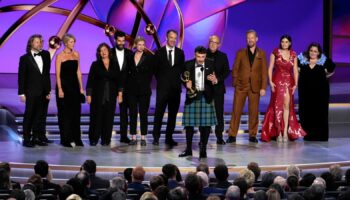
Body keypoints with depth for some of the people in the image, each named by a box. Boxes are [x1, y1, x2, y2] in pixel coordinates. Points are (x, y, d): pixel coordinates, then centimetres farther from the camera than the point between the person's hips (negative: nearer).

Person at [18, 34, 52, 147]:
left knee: (41, 116, 7)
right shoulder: (25, 58, -1)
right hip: (31, 92, -4)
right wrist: (22, 93, -7)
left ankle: (38, 138, 14)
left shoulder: (45, 55, 9)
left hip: (44, 92, 4)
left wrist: (48, 90, 2)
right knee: (29, 116, 2)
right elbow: (21, 77, -2)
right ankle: (27, 139, 7)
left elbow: (47, 73, 8)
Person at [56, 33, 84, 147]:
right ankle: (66, 139, 8)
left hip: (74, 85, 5)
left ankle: (76, 138, 15)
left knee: (76, 112, 7)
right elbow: (58, 74, -9)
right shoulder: (60, 56, -6)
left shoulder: (76, 54, 9)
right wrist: (60, 89, -15)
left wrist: (81, 87, 8)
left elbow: (78, 71, 12)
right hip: (64, 85, -5)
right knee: (65, 113, 1)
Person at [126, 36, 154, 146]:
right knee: (132, 114, 3)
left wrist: (146, 84, 0)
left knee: (143, 114, 1)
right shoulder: (130, 57, 7)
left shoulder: (149, 57, 1)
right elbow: (127, 72, 12)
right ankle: (133, 137, 7)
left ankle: (143, 137, 5)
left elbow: (151, 72, 3)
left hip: (144, 90, -2)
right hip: (132, 89, 2)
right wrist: (128, 84, 3)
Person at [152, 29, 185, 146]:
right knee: (159, 113, -3)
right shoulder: (159, 52, 3)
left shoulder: (180, 53, 9)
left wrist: (179, 79, 2)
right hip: (163, 87, -2)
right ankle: (156, 137, 2)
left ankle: (169, 137, 11)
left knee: (173, 114, 5)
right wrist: (160, 80, 4)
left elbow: (182, 69, 13)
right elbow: (155, 69, 7)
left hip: (176, 87, 2)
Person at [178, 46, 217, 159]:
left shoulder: (210, 65, 2)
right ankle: (188, 149, 13)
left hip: (206, 97, 0)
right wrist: (187, 83, -14)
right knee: (189, 123, 2)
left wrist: (214, 80, -22)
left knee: (206, 124, 0)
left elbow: (215, 80, 2)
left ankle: (203, 150, 9)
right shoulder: (188, 65, 2)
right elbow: (184, 78, 8)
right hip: (192, 96, 0)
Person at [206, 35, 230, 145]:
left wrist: (218, 79, -12)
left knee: (219, 113, 1)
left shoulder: (223, 56, 9)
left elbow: (227, 71, 4)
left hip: (218, 88, 1)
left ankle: (219, 137, 7)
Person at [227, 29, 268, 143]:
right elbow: (235, 69, 6)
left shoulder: (261, 54, 8)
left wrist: (263, 87, -3)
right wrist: (235, 83, -4)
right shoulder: (240, 53, 7)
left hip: (255, 87, 0)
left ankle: (252, 135, 12)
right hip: (241, 86, 0)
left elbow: (264, 71, 4)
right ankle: (232, 135, 1)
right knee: (236, 111, -2)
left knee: (254, 111, 4)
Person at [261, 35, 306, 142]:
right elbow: (270, 68, -1)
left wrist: (295, 84, -4)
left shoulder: (293, 55, 7)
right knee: (278, 106, 0)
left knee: (287, 105, -2)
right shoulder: (275, 52, 0)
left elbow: (295, 71, 5)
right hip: (277, 81, -2)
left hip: (289, 82, 2)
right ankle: (278, 133, 5)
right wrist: (270, 81, -11)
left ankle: (285, 132, -1)